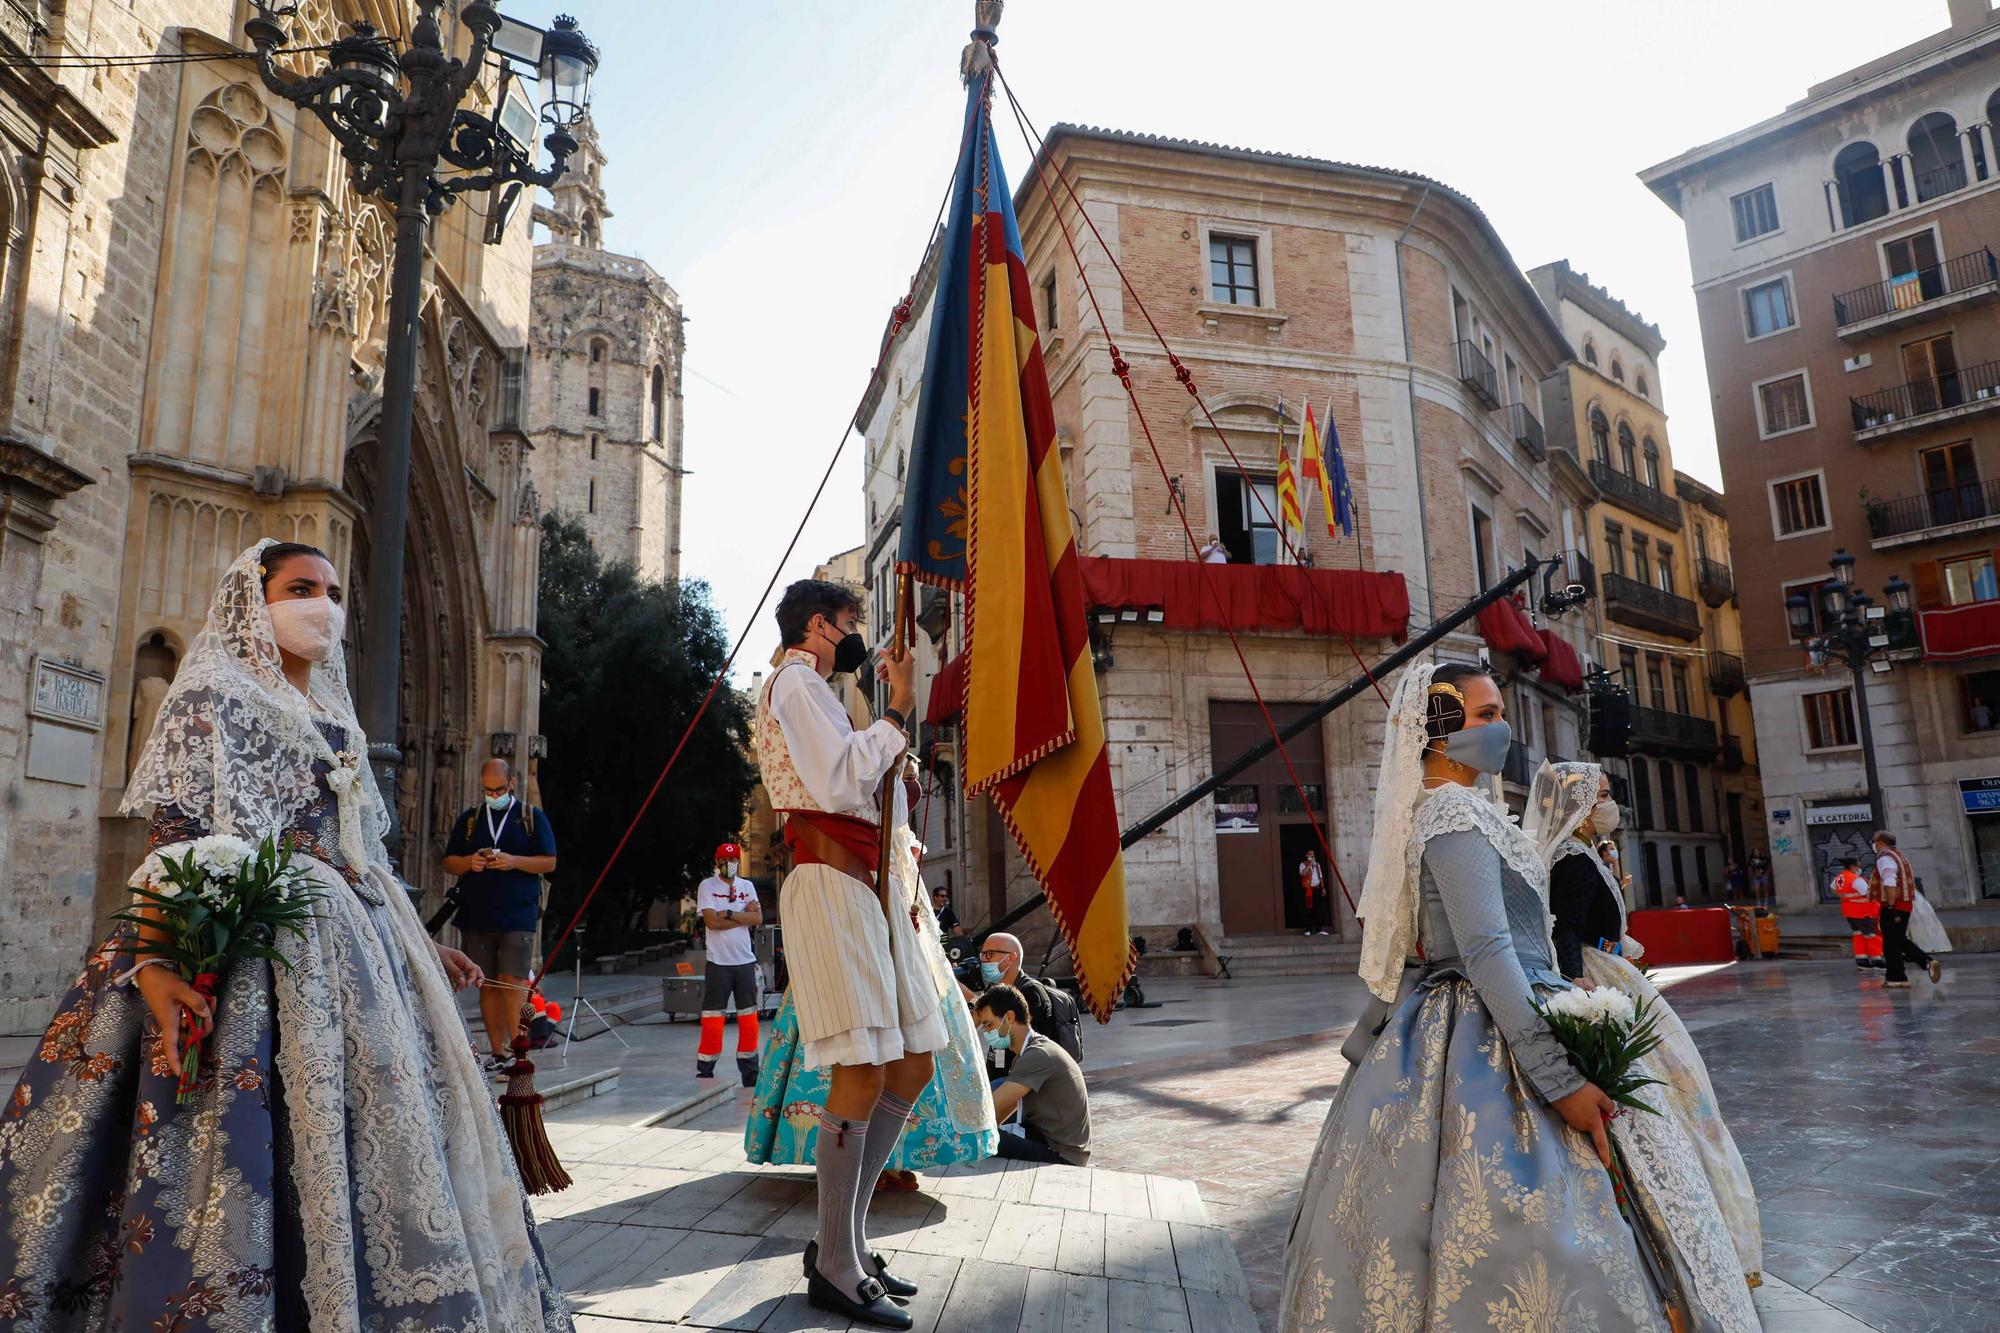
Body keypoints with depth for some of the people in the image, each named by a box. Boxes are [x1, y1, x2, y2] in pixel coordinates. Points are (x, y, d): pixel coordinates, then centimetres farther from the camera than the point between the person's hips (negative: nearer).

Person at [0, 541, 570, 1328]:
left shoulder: (334, 723, 19)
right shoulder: (211, 701, -1)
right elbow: (172, 840, -12)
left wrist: (419, 945, 20)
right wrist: (153, 960, -25)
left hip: (351, 955, 7)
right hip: (259, 961, -7)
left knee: (372, 1135, 7)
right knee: (259, 1148, -8)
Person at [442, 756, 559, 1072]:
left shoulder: (532, 817, 6)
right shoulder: (468, 819, 14)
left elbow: (549, 862, 1)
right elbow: (448, 863, 15)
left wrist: (514, 861, -15)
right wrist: (469, 862, -7)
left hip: (519, 915, -3)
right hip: (475, 916, 3)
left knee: (512, 981, -10)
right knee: (487, 985, 6)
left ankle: (516, 1051, -5)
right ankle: (497, 1052, 13)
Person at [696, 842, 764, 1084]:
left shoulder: (747, 886, 10)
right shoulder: (707, 886, -1)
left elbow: (758, 919, -3)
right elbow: (712, 921, -14)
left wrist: (729, 914, -13)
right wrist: (745, 915, -9)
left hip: (745, 960, 4)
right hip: (718, 962, -4)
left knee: (748, 1017, 7)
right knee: (712, 1017, -3)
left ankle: (750, 1073, 16)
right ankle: (704, 1072, 7)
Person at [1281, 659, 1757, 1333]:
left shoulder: (1440, 810, 14)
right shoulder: (1458, 812, -17)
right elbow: (1487, 953, -24)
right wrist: (1559, 1079, -25)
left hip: (1456, 1031, 10)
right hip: (1494, 1046, -10)